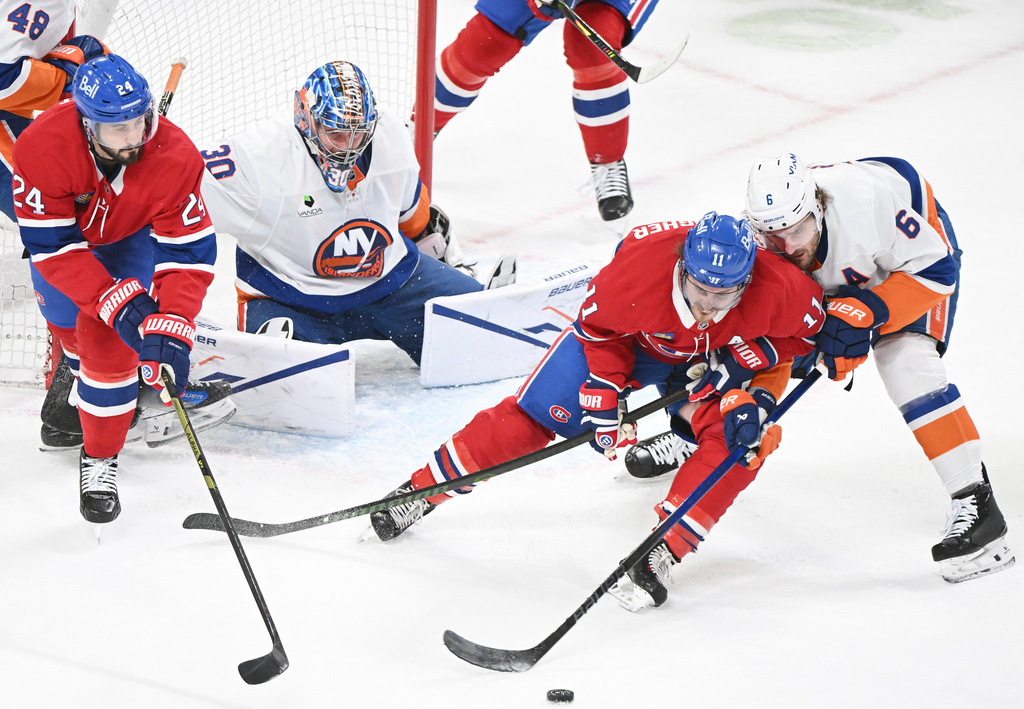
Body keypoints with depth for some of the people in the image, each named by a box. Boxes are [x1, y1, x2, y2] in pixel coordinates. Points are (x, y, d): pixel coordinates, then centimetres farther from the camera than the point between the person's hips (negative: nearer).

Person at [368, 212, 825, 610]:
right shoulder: (638, 266, -39)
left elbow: (802, 329, -14)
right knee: (539, 412, -6)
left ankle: (664, 550, -20)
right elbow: (599, 326, -17)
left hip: (725, 354, 1)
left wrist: (732, 366, -24)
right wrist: (604, 394, -20)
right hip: (634, 338, -1)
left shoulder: (778, 291, -38)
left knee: (740, 439, -25)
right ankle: (422, 491, 6)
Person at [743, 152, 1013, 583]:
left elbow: (937, 271, -31)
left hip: (919, 247, -5)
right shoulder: (759, 244, -28)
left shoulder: (868, 199, -43)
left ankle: (974, 501, -23)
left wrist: (865, 313, -39)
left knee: (906, 361, -26)